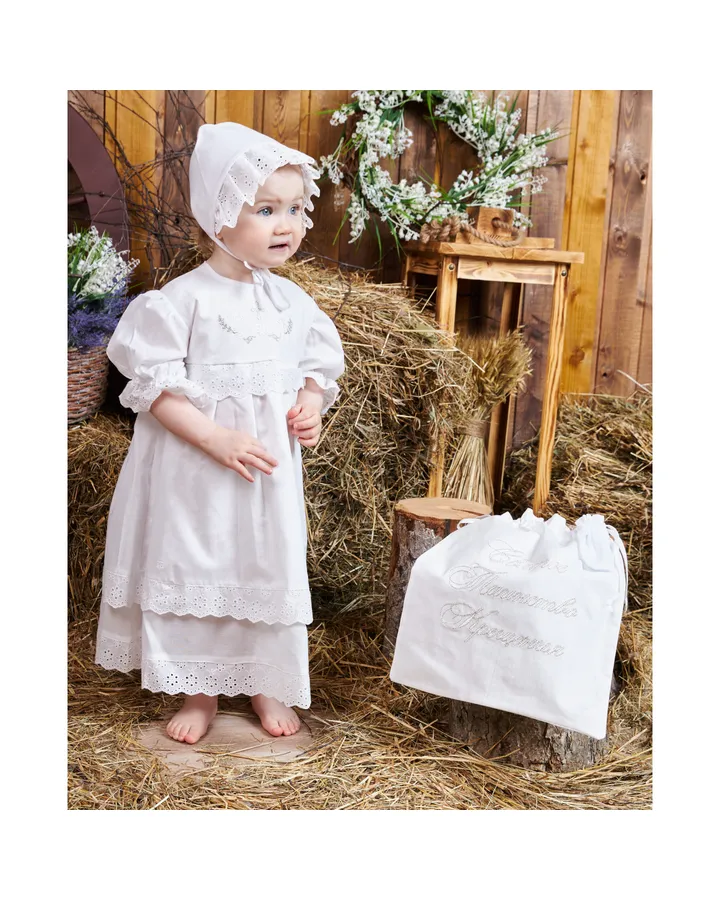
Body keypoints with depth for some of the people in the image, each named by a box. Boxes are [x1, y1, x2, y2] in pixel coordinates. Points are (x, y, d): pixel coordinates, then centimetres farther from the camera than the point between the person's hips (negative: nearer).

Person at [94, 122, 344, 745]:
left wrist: (311, 406, -7)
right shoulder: (182, 300, -14)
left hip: (270, 468, 4)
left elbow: (321, 363, 14)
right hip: (195, 470, -4)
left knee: (270, 571, 13)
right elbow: (154, 384, -16)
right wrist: (216, 438, -23)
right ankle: (200, 691, 26)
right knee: (193, 571, 7)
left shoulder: (292, 301, 2)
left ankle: (268, 684, 32)